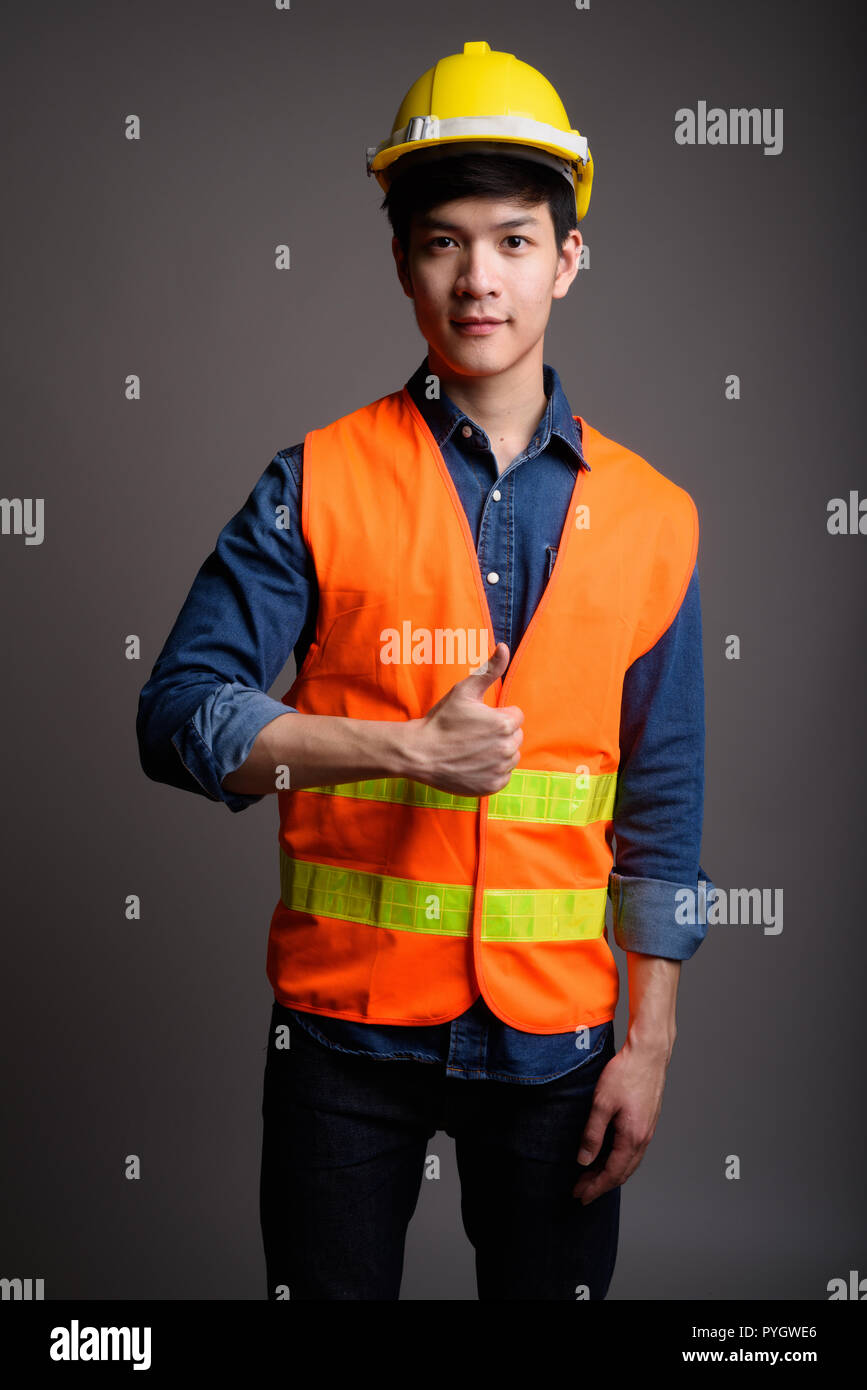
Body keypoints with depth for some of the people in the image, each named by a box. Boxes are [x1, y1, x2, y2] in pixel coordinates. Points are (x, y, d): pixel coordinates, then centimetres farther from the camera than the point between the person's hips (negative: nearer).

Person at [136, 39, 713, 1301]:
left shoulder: (651, 519, 2)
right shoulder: (321, 484, -3)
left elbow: (661, 810, 5)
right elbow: (179, 714, -9)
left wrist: (651, 1042, 3)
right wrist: (406, 746, -20)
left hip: (552, 1025, 2)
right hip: (346, 1012, -1)